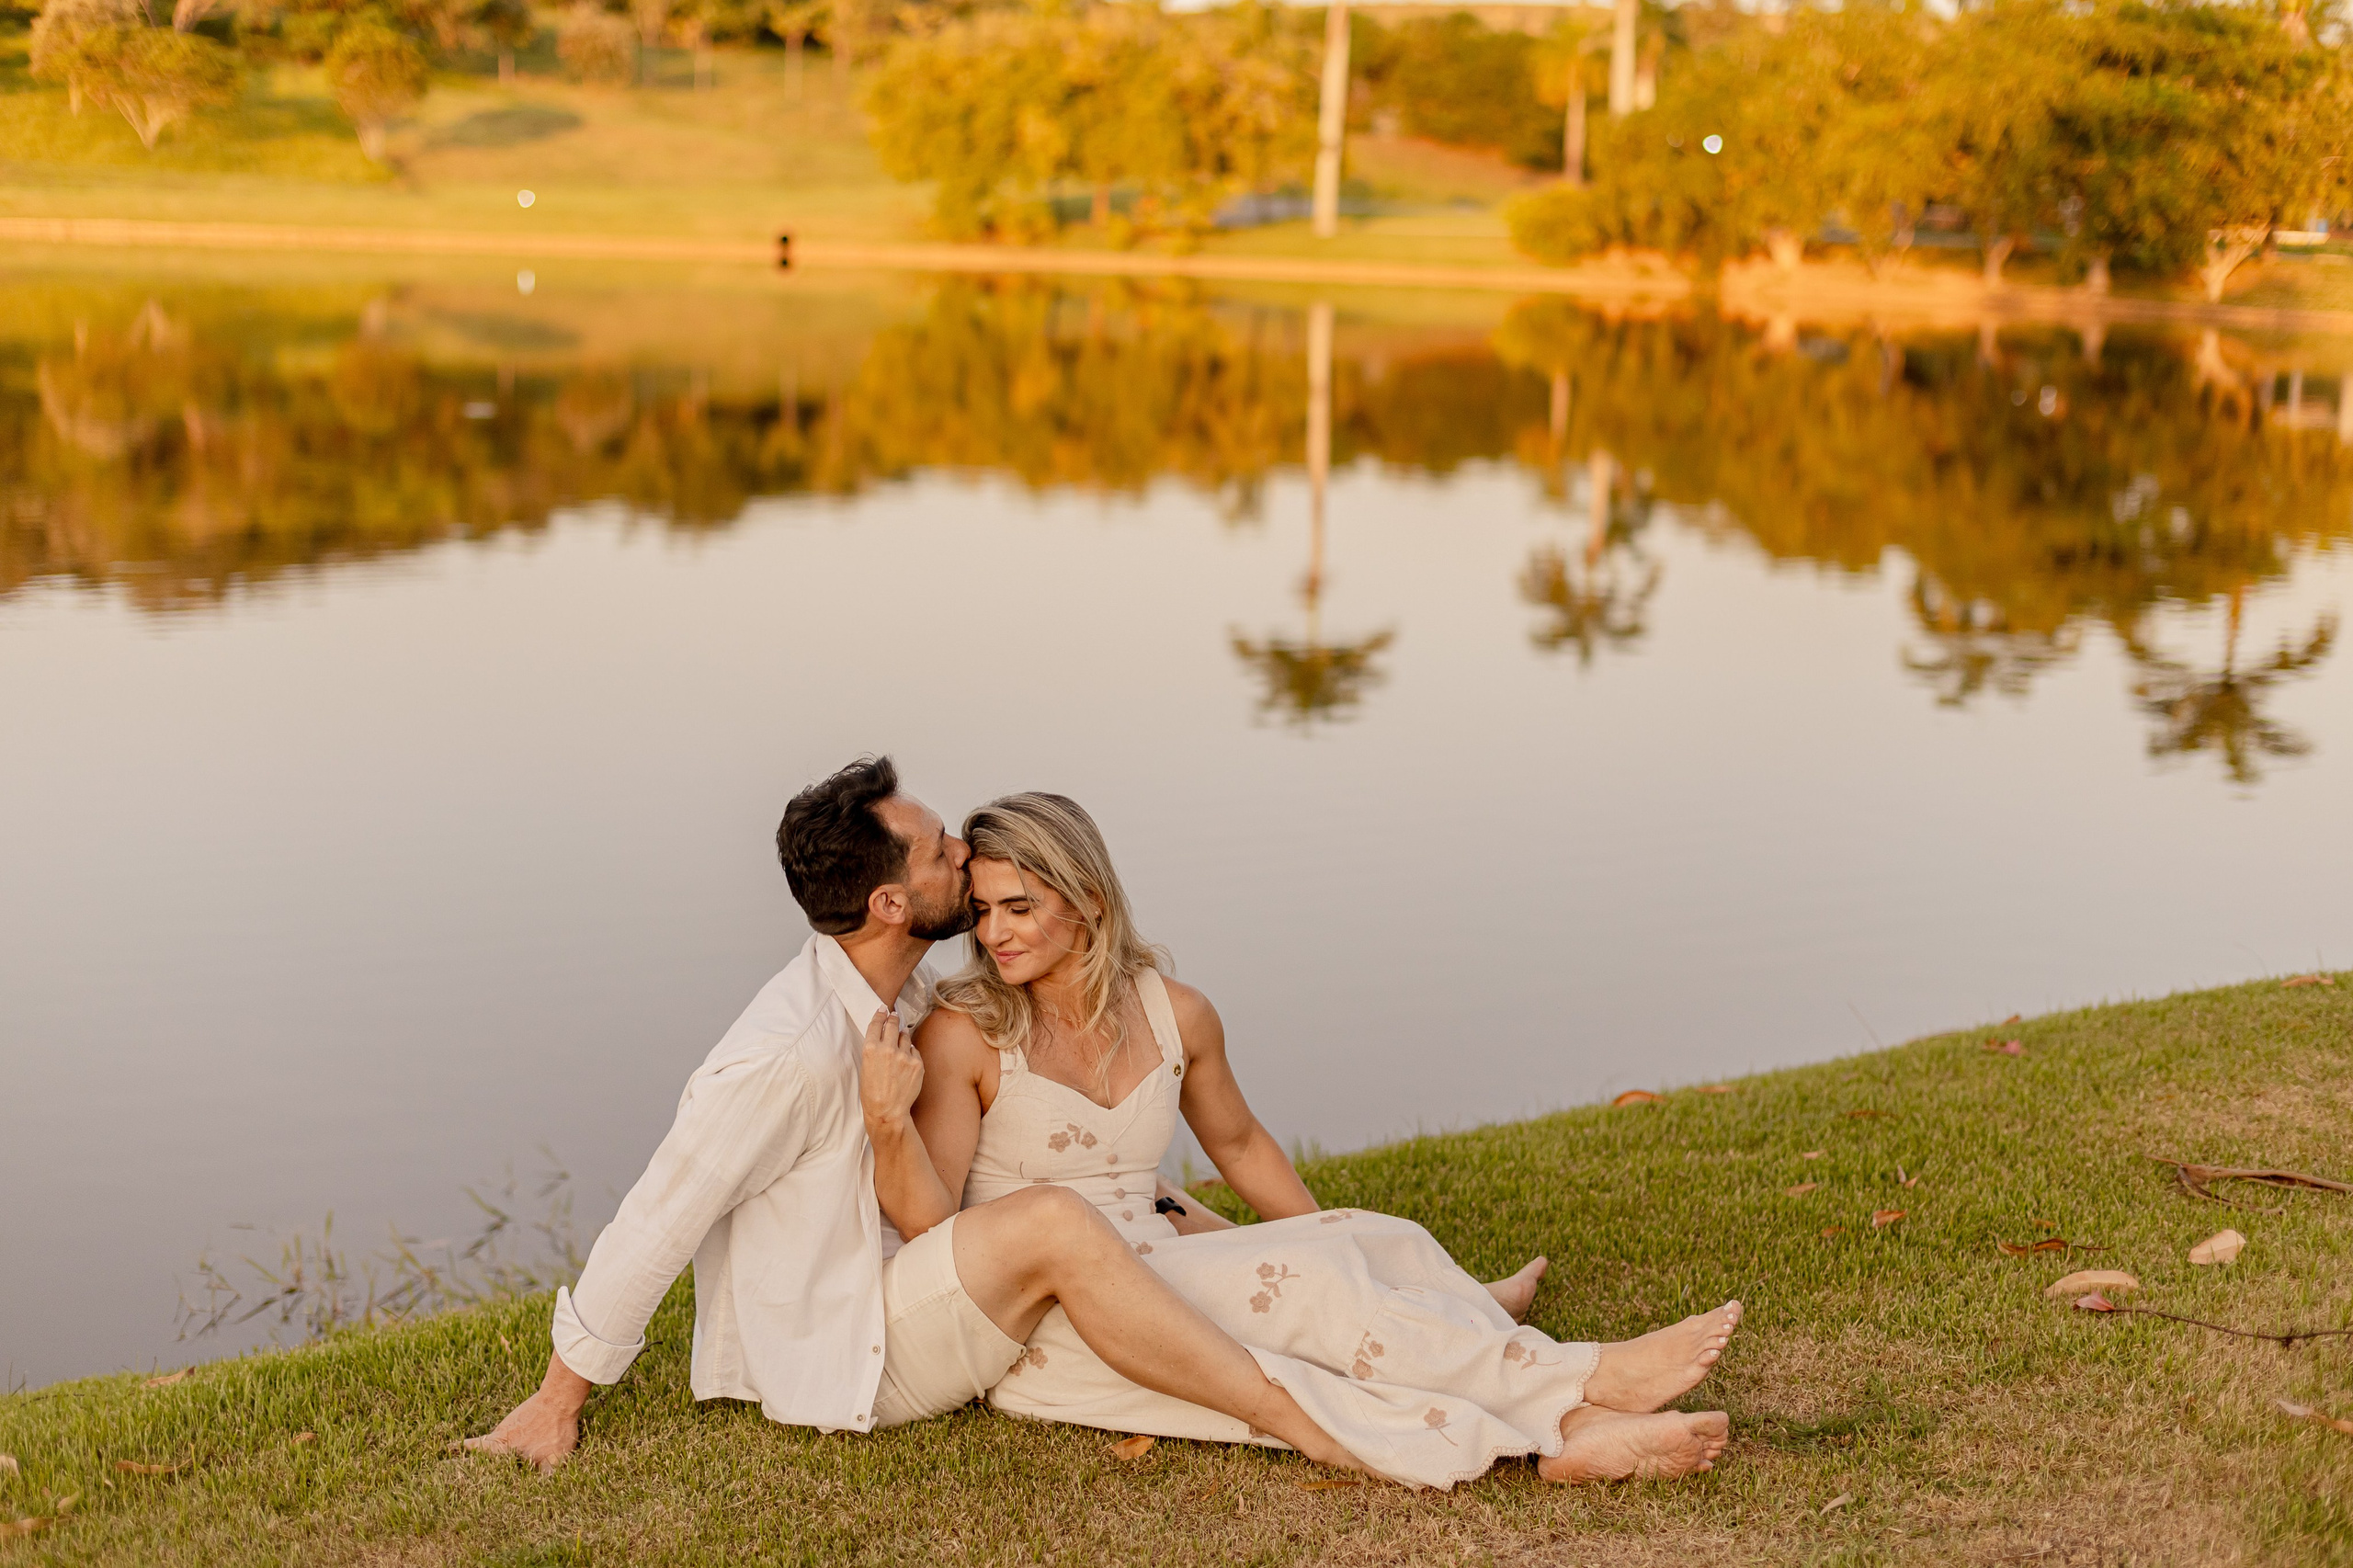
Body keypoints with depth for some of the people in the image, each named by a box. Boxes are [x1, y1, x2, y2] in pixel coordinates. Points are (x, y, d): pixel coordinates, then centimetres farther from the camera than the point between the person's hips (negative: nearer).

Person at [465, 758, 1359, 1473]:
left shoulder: (907, 991, 1)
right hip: (823, 1363, -10)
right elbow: (658, 1221, -20)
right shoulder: (791, 1052, -26)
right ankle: (1309, 1430, -24)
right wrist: (559, 1403, -12)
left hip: (889, 1290, 10)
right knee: (1052, 1226, -29)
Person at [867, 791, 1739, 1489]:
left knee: (1383, 1244, -16)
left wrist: (1338, 1249, 25)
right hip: (1040, 1330, -6)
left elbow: (1240, 1144, 22)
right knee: (1306, 1284, -26)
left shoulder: (1177, 1017, 5)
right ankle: (1576, 1387, -22)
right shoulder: (962, 1037, -10)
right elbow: (932, 1227, -16)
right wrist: (887, 1121, -33)